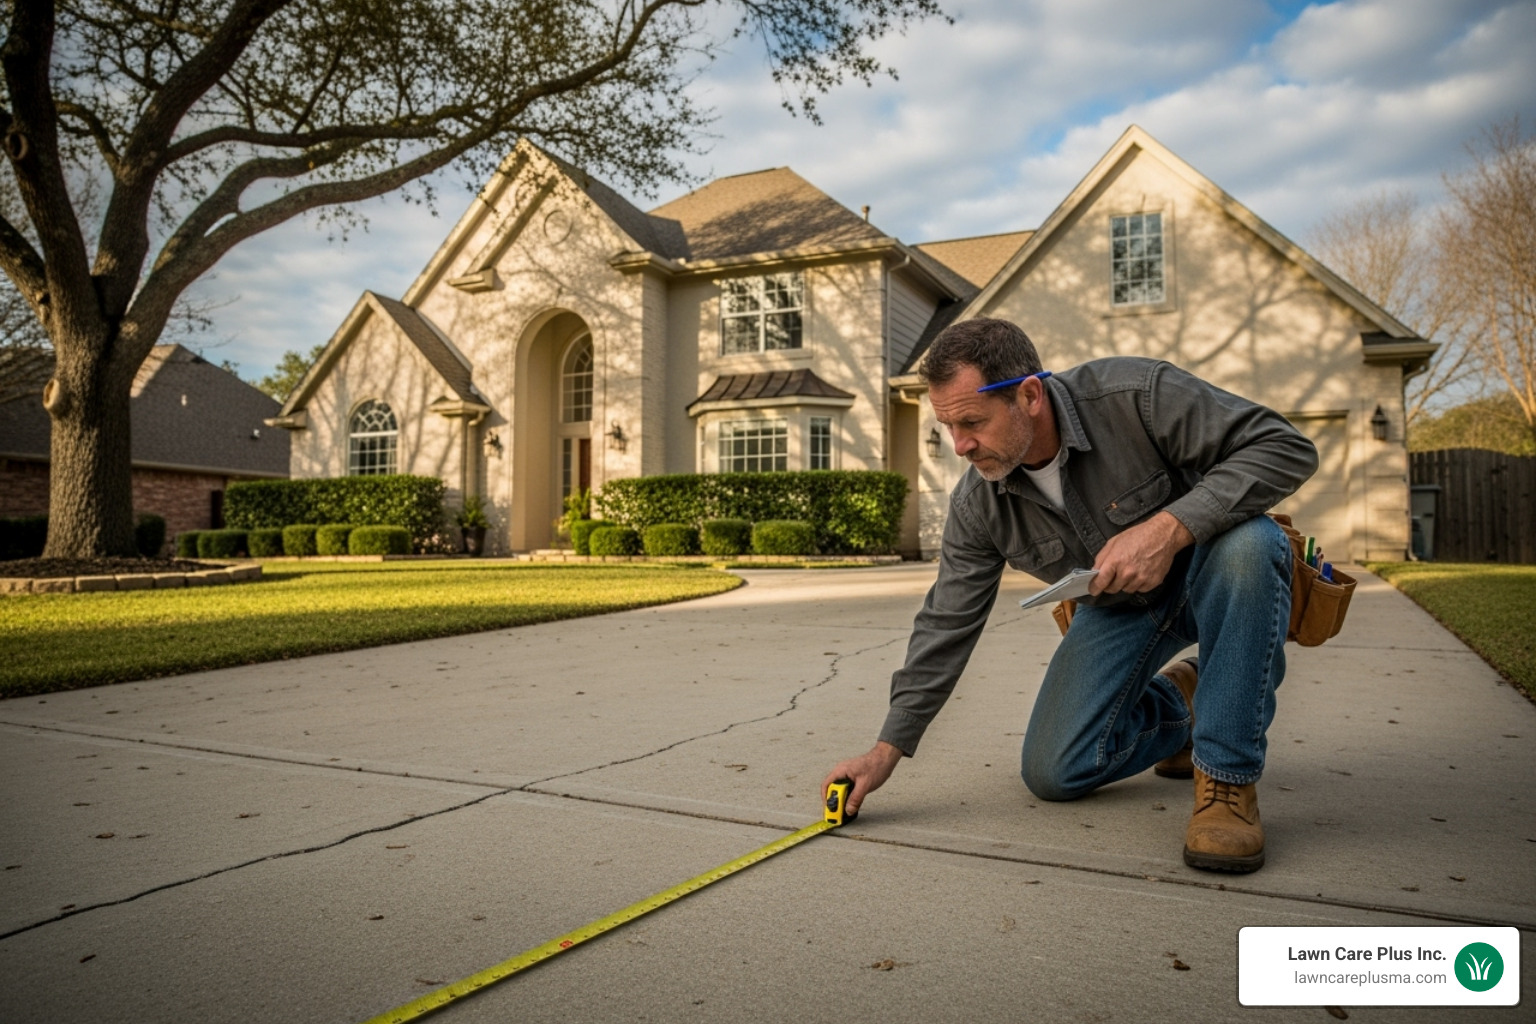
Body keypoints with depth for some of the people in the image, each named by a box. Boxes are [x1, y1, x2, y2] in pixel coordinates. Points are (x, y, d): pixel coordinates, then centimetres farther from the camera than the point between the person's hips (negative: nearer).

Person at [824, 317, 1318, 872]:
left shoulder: (1135, 395, -30)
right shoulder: (976, 504, -16)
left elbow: (1287, 447, -29)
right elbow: (947, 624, -9)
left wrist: (1168, 528, -42)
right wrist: (887, 749, -11)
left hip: (1207, 568, -3)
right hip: (1117, 605, 4)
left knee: (1248, 545, -40)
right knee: (1053, 774, -9)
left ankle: (1229, 775, -25)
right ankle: (1174, 708, 22)